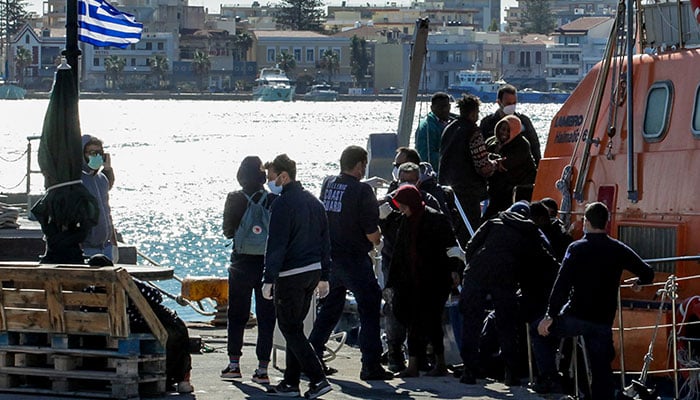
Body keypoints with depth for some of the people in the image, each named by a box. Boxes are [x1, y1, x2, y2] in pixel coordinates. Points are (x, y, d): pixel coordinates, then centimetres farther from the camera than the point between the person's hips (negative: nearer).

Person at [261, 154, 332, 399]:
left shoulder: (283, 204, -14)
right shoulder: (314, 202, 12)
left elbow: (276, 244, -18)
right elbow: (325, 242, 16)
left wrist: (269, 280, -17)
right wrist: (324, 277, 20)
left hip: (290, 275, -8)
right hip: (313, 272, 8)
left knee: (289, 328, -2)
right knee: (295, 327, 16)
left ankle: (318, 379, -12)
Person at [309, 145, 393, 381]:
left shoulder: (328, 185, 4)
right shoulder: (361, 191, -15)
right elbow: (371, 231, -17)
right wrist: (376, 240, 6)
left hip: (328, 257, 7)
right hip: (354, 259, -7)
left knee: (330, 307, 20)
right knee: (369, 308, 0)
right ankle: (371, 366, -4)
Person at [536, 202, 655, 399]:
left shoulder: (577, 248, -6)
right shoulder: (618, 250, 3)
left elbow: (562, 284, -13)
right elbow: (647, 274, 7)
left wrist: (550, 316, -13)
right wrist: (637, 283, 30)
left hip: (576, 316, -3)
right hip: (603, 321, 3)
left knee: (539, 330, 19)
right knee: (601, 370, 9)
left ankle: (549, 377, 9)